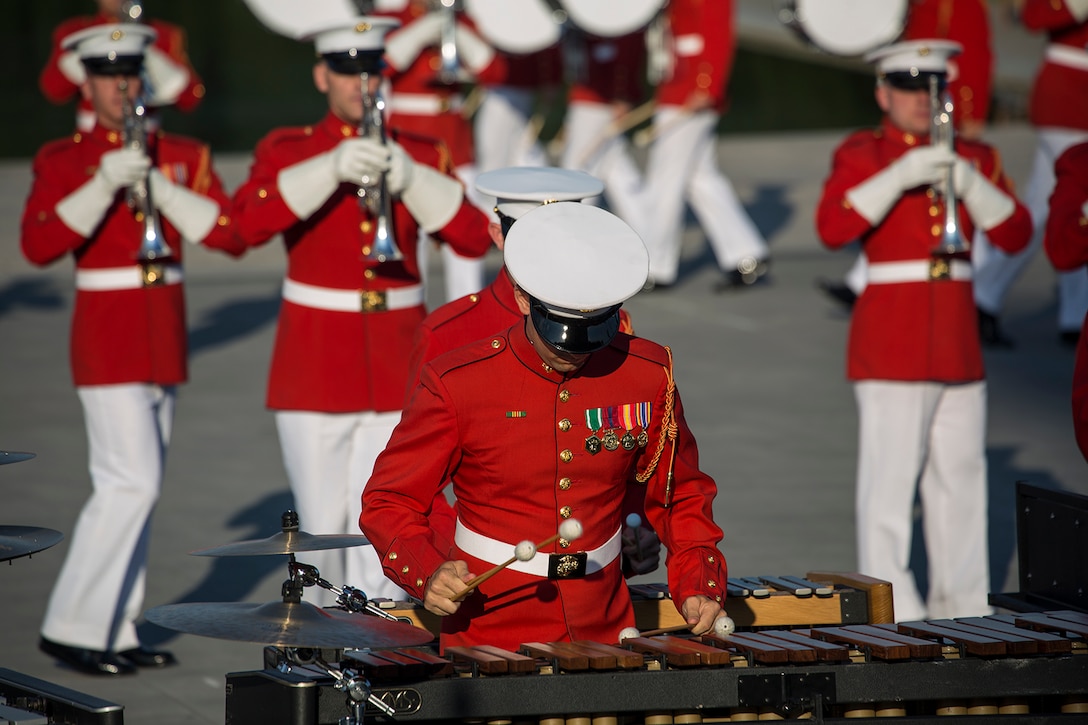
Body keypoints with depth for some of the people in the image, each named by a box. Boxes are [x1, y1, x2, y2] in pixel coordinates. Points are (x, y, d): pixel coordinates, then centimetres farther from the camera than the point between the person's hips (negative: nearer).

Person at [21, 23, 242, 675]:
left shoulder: (184, 157, 8)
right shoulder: (62, 161, -3)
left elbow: (230, 235, -4)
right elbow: (39, 245, -17)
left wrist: (160, 188, -15)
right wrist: (105, 185, -25)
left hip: (164, 338, 5)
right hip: (108, 338, -5)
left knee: (136, 487, 7)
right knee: (132, 482, -14)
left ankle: (116, 630, 13)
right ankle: (71, 626, -7)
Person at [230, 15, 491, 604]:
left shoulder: (419, 155, 7)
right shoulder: (285, 152, 0)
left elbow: (474, 238, -6)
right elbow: (250, 223, -20)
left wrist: (410, 179, -22)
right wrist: (332, 169, -32)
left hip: (397, 372, 1)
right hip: (316, 371, -1)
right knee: (323, 529, 5)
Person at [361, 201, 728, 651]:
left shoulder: (647, 375, 3)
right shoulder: (458, 385, -7)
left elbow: (681, 497, 16)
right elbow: (389, 504, -2)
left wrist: (698, 587, 1)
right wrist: (429, 574, -21)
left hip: (604, 634, 3)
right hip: (488, 639, -2)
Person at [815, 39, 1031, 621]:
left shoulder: (975, 158, 13)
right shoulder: (861, 155, 1)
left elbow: (1015, 235, 3)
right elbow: (832, 228, -16)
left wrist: (969, 184, -14)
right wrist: (901, 175, -24)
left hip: (958, 342, 5)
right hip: (891, 346, -5)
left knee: (960, 475, 8)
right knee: (889, 479, -9)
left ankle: (961, 605, 15)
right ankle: (890, 611, -8)